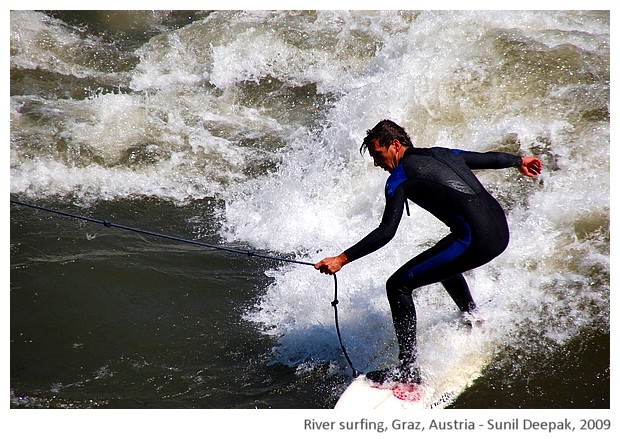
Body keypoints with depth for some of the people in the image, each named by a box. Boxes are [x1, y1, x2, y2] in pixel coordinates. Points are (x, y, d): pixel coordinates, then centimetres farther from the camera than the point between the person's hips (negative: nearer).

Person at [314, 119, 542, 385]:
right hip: (500, 229, 9)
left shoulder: (399, 178, -2)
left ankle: (409, 369, -8)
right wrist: (518, 162, 52)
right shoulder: (443, 154, 19)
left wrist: (342, 259, -10)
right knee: (443, 263, 38)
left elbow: (386, 232, -11)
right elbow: (490, 158, 31)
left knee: (398, 286, -4)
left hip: (476, 240, -9)